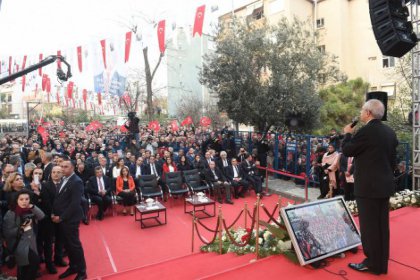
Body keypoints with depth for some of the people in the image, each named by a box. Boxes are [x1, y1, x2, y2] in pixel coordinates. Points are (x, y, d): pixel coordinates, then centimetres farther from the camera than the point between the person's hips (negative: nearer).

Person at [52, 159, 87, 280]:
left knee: (74, 245, 2)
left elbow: (75, 203, -20)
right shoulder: (63, 179, 11)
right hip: (60, 218, 7)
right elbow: (58, 198, 13)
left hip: (70, 219, -7)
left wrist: (61, 217, -17)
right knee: (67, 244, 16)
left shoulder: (77, 182, -16)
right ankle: (73, 267, 32)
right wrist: (54, 213, 2)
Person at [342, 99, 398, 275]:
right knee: (382, 225, 14)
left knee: (369, 226, 1)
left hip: (368, 186, -9)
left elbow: (346, 150, -10)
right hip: (384, 184, 9)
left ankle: (372, 264, 10)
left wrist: (348, 133, 6)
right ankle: (381, 263, 25)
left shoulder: (366, 131, -17)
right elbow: (392, 158, 14)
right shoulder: (389, 132, 9)